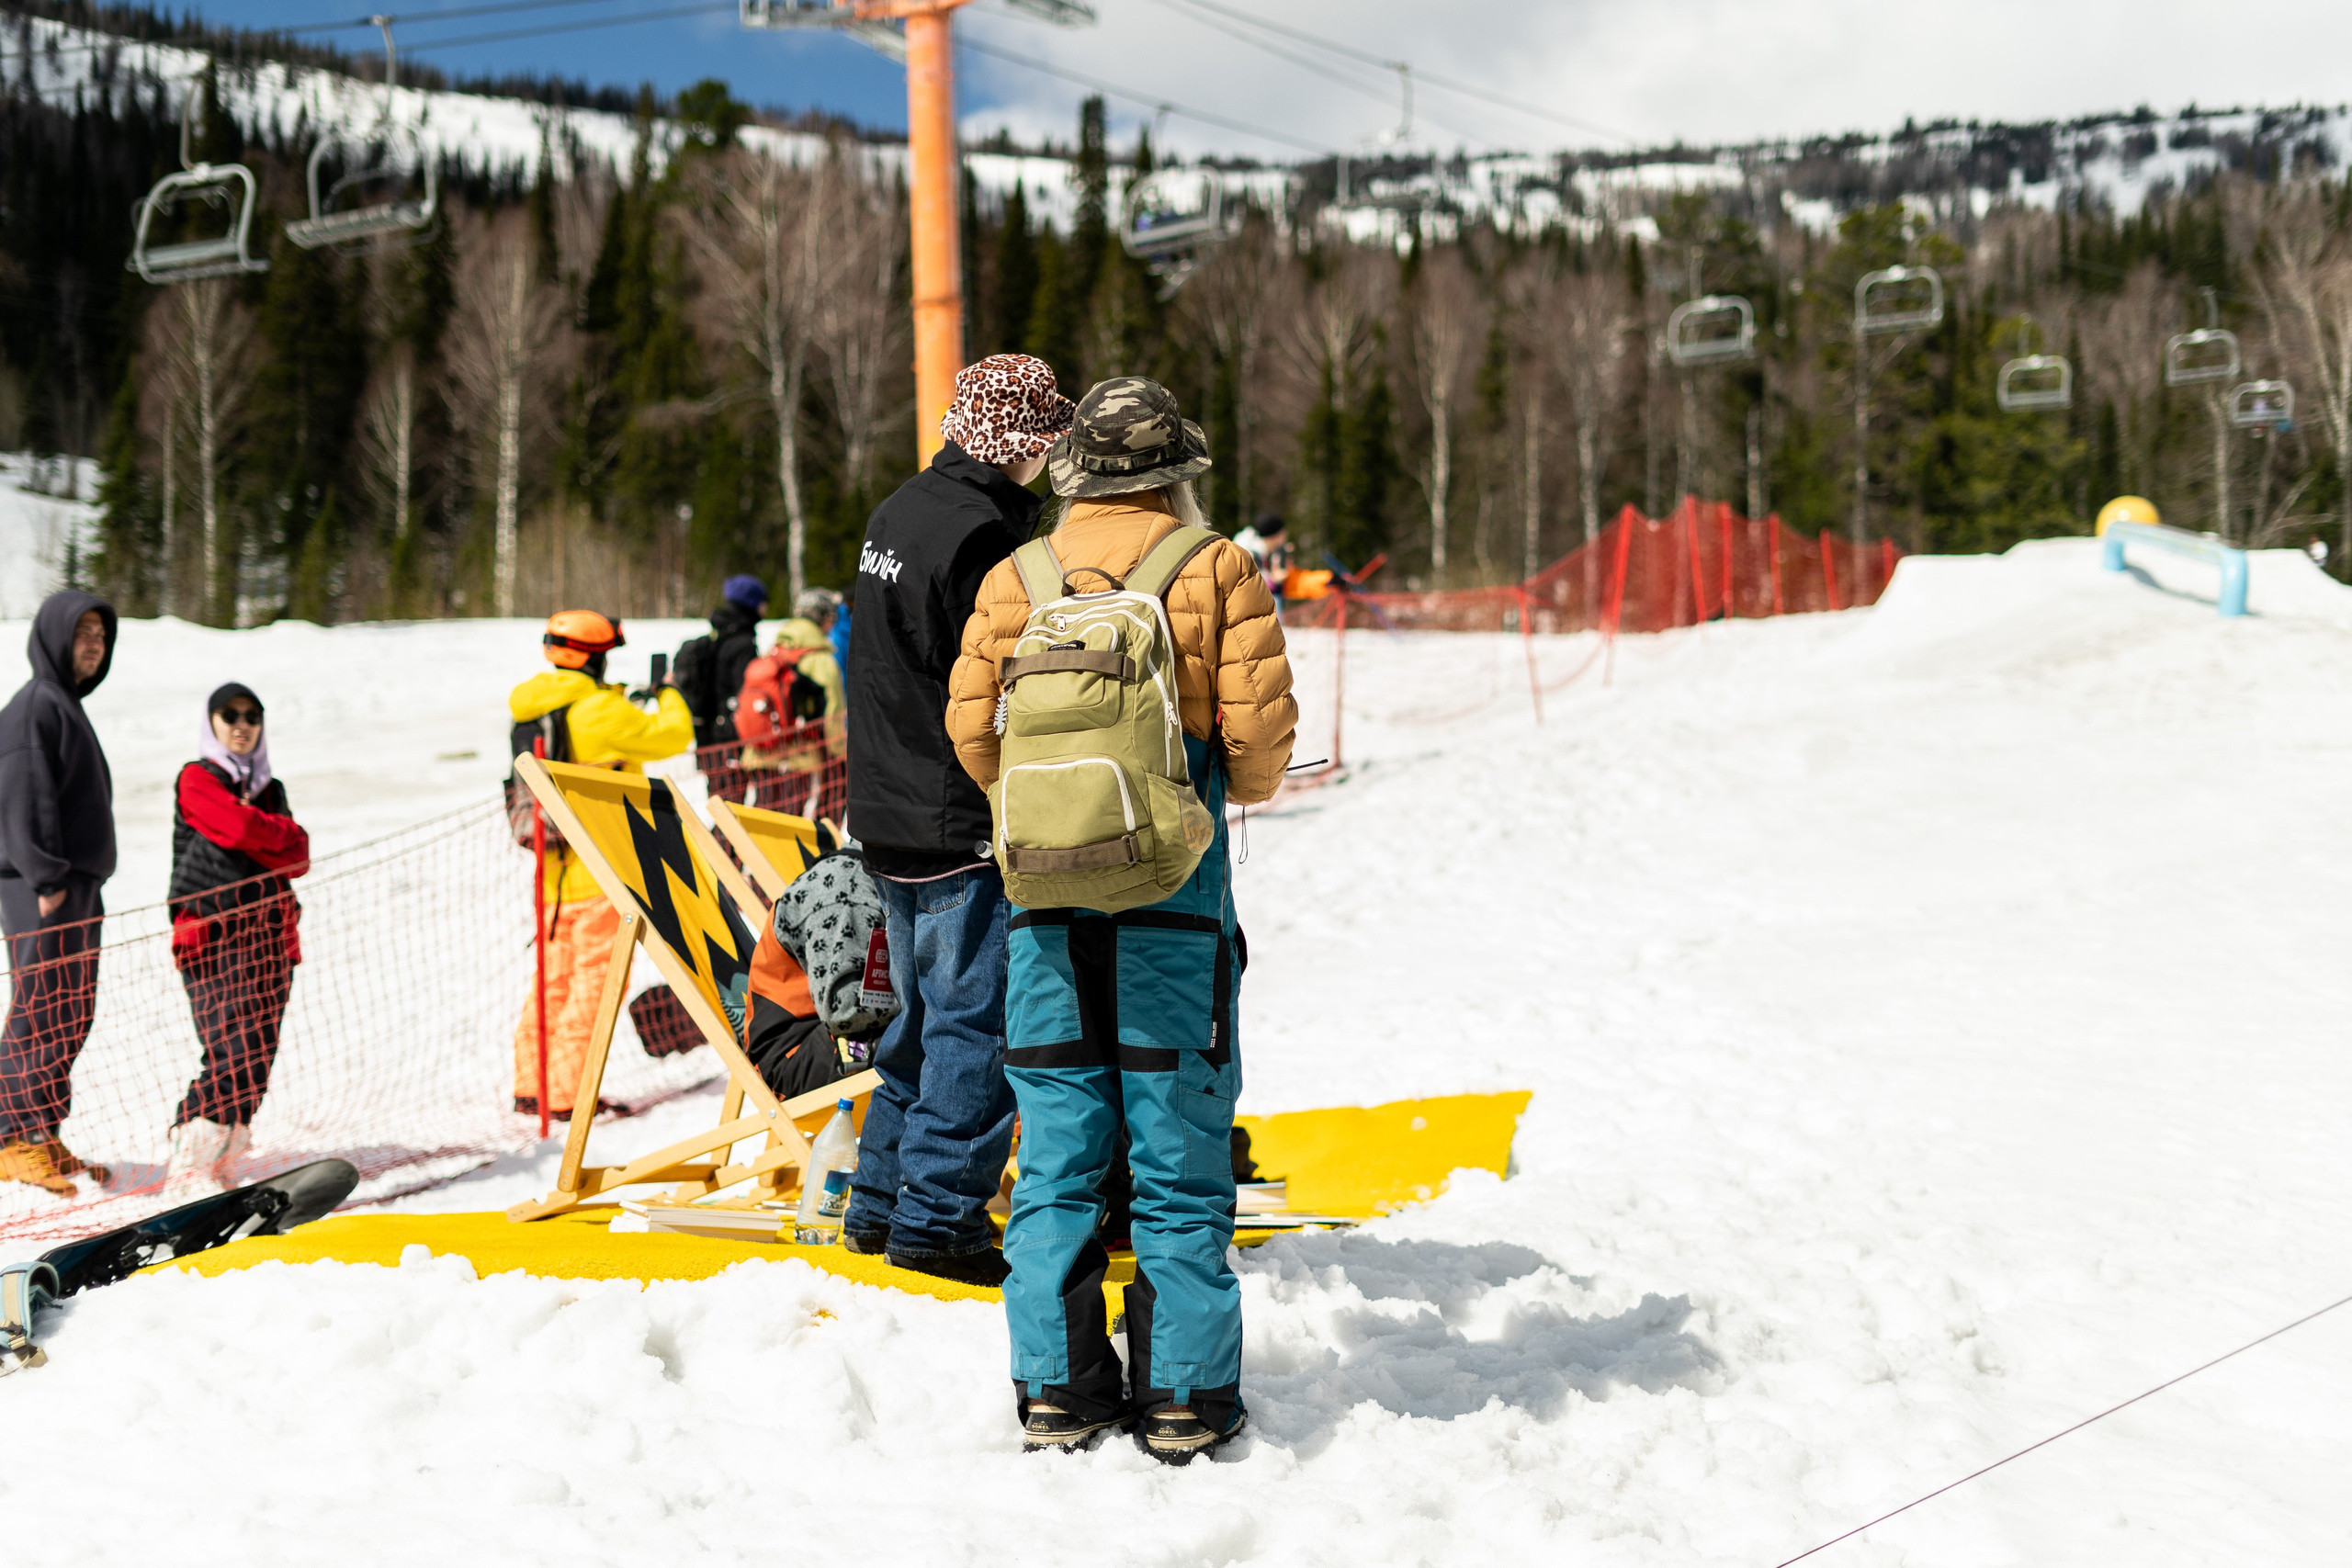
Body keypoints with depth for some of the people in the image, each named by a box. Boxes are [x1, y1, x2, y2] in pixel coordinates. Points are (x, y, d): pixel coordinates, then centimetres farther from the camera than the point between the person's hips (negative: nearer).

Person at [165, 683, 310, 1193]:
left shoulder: (270, 788, 21)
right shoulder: (197, 779, 3)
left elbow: (298, 857, 6)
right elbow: (239, 827, -15)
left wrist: (260, 835, -8)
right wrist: (279, 832, 2)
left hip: (269, 934, 6)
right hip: (214, 936, -6)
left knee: (258, 1056, 0)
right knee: (233, 1050, -17)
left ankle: (219, 1164, 4)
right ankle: (188, 1167, -16)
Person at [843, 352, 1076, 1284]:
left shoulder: (898, 513, 12)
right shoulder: (981, 535, -18)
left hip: (889, 817, 10)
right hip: (963, 825, -10)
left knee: (923, 1014, 19)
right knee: (975, 1023, -3)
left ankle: (880, 1201, 24)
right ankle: (938, 1220, 0)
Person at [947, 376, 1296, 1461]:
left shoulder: (1013, 579, 6)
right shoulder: (1216, 570, -2)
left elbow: (973, 731, 5)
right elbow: (1258, 724, -6)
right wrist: (1241, 784, 16)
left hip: (1045, 895, 3)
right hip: (1173, 898, -2)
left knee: (1057, 1154, 8)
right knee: (1180, 1157, 3)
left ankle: (1056, 1388, 11)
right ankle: (1184, 1396, 6)